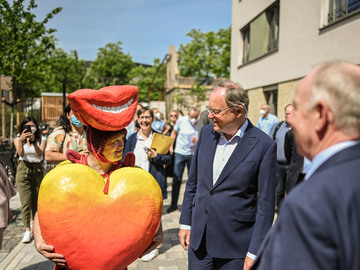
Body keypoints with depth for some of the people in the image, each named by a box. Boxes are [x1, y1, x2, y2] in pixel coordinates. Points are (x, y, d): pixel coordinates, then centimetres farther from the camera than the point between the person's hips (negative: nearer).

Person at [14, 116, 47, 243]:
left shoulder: (41, 139, 0)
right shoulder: (18, 139, 1)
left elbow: (40, 153, -16)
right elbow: (21, 153, -18)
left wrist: (33, 142, -30)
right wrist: (21, 140, -35)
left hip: (38, 169, 1)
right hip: (24, 169, -1)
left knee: (36, 199, 13)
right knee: (25, 201, -8)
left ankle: (33, 220, 39)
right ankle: (27, 230, -7)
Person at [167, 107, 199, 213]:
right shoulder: (181, 120, -4)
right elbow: (174, 133, 10)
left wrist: (199, 140, -19)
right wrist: (171, 147, 4)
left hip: (193, 154, 0)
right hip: (180, 152, 0)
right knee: (176, 179, 0)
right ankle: (173, 204, 11)